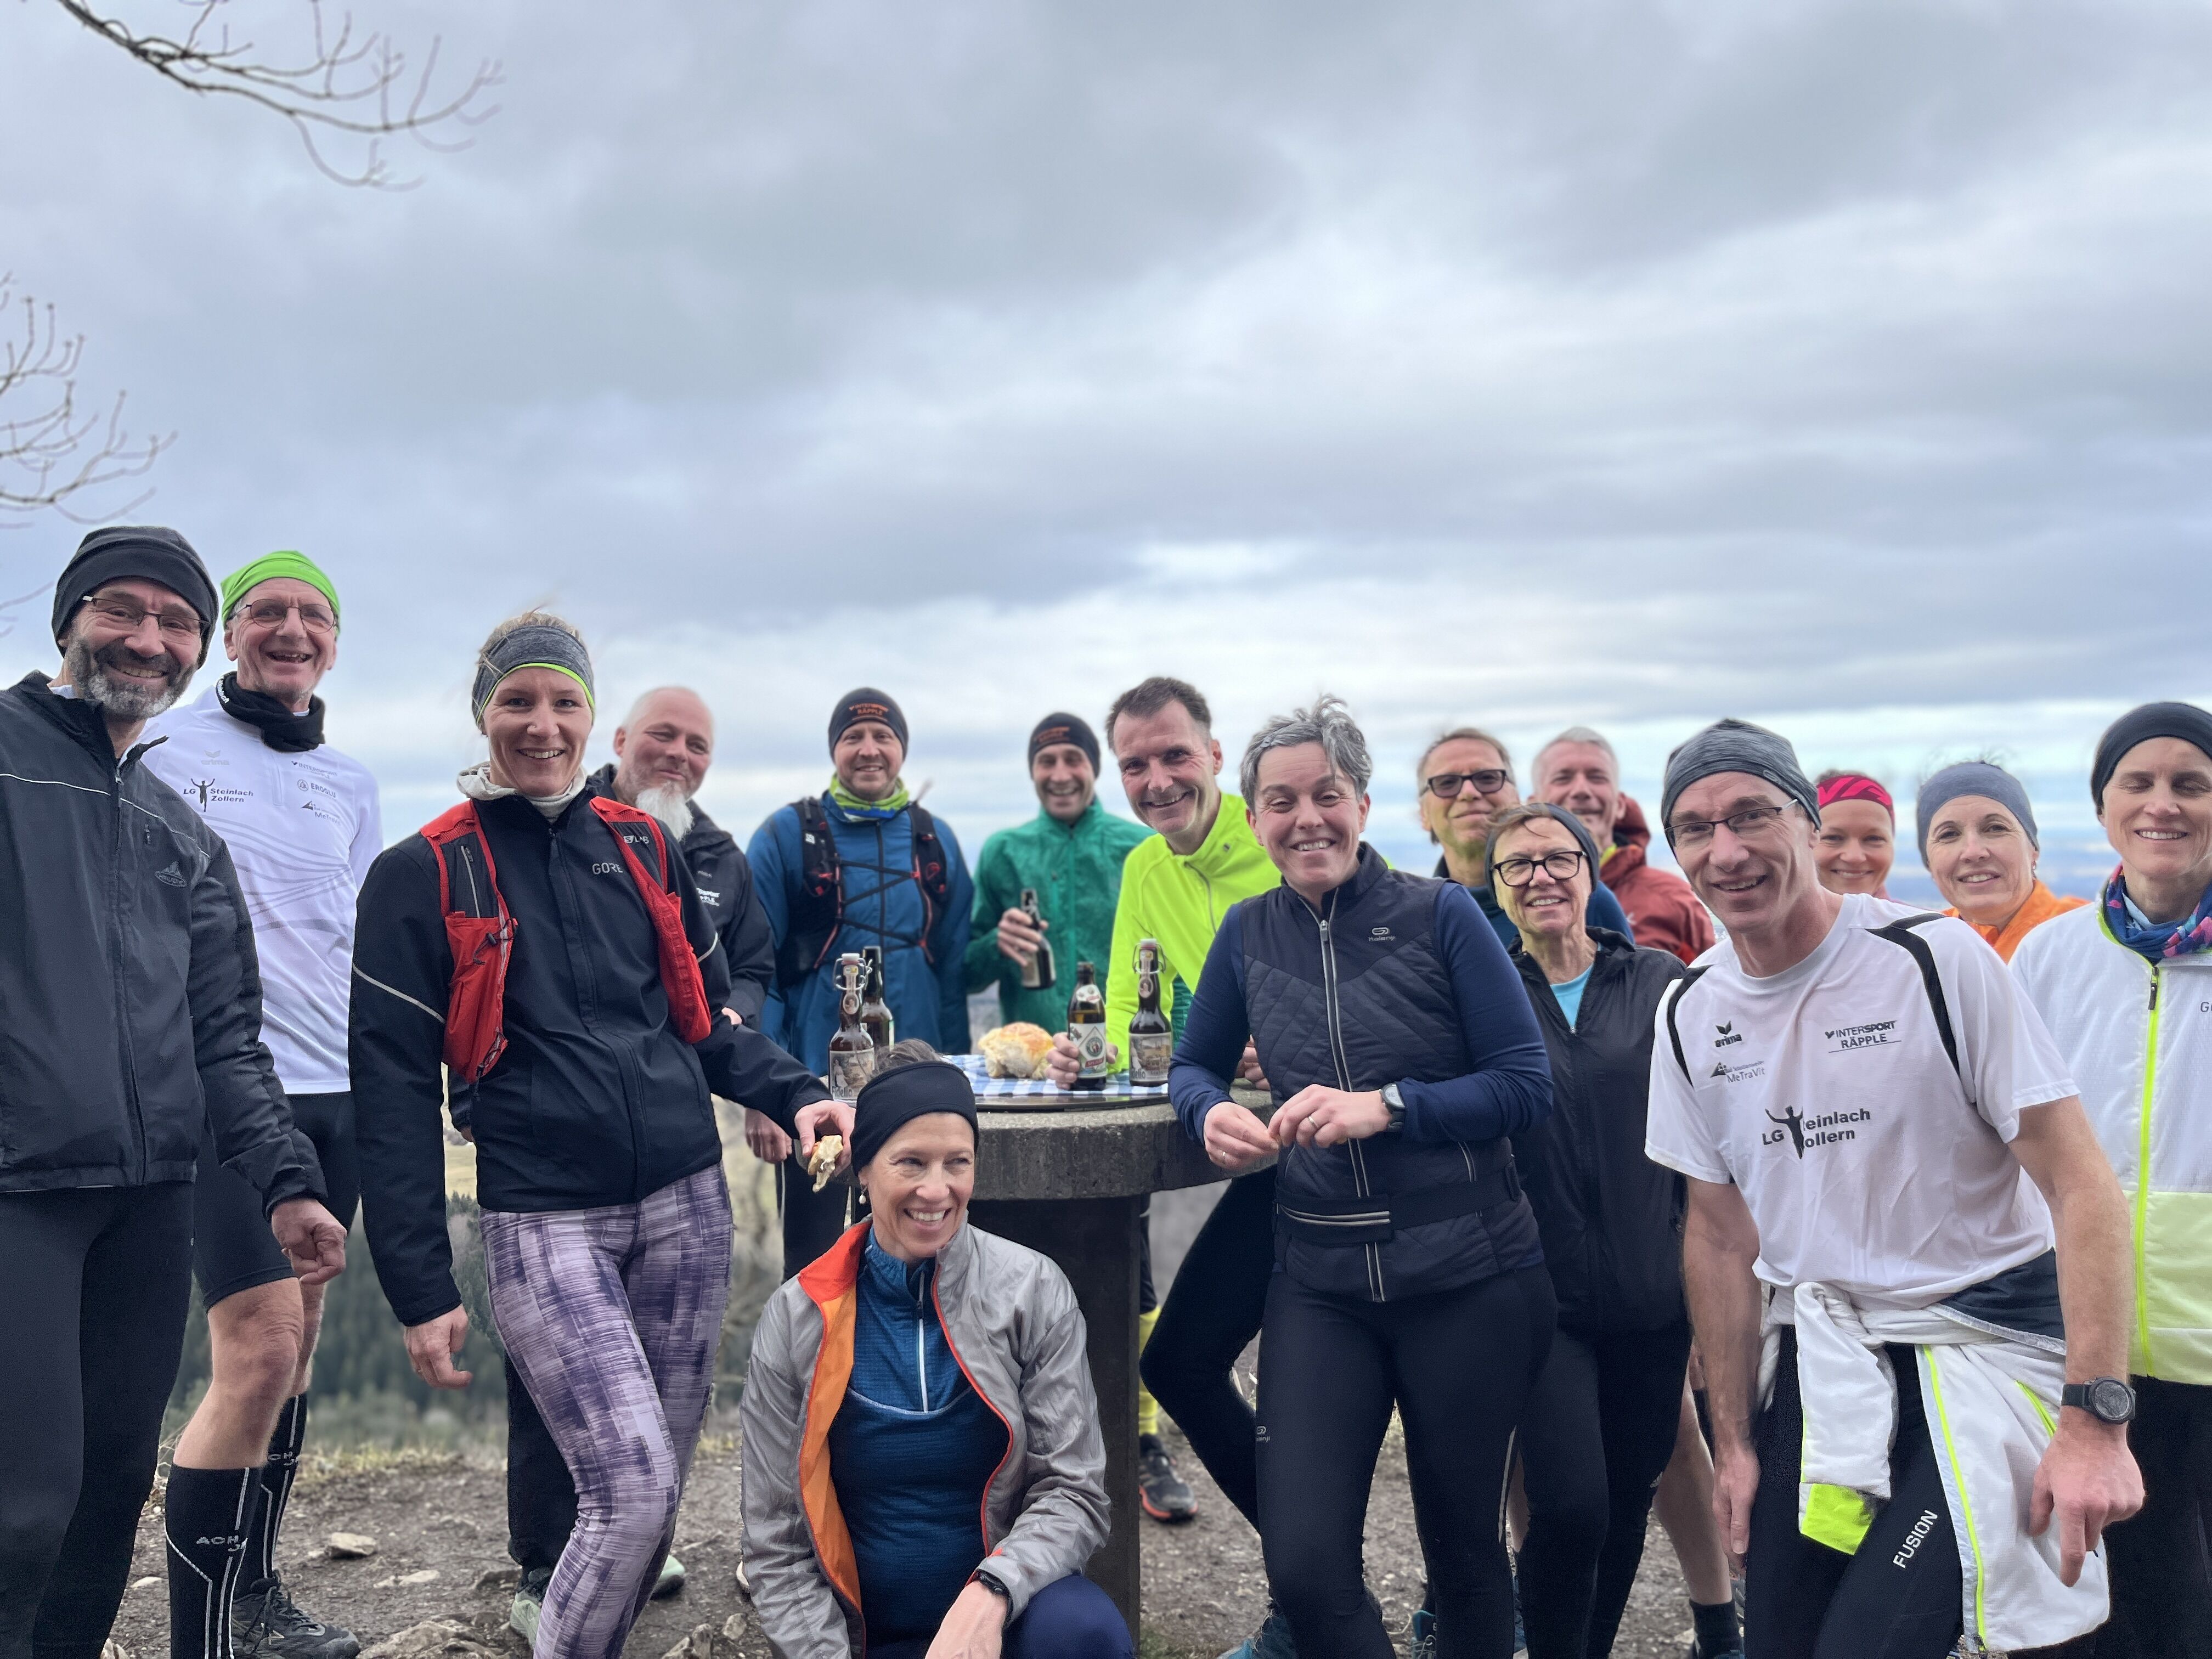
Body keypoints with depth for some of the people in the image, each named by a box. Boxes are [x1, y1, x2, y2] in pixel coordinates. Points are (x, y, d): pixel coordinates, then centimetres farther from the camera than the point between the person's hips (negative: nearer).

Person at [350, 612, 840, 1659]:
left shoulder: (642, 847, 10)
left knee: (657, 1487, 10)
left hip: (685, 1205, 4)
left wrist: (793, 1096, -2)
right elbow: (393, 1089, -3)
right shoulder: (423, 877, -2)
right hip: (544, 1220, -4)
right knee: (633, 1489, -13)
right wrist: (420, 1290, -6)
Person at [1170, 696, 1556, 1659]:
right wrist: (1211, 1114, -8)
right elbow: (1194, 1065, 15)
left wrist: (1386, 1106, -20)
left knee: (1463, 1549, 13)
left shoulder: (1439, 914, -6)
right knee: (1303, 1566, -6)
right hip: (1321, 1282, 2)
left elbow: (1528, 1085, -8)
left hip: (1468, 1279, -2)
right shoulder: (1249, 933, 4)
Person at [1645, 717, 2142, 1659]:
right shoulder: (1689, 1015, 2)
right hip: (1817, 1361, 5)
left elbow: (2080, 1183, -14)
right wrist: (1733, 1441, 9)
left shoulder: (1934, 960, -13)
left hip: (1978, 1350, -5)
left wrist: (2095, 1420, -20)